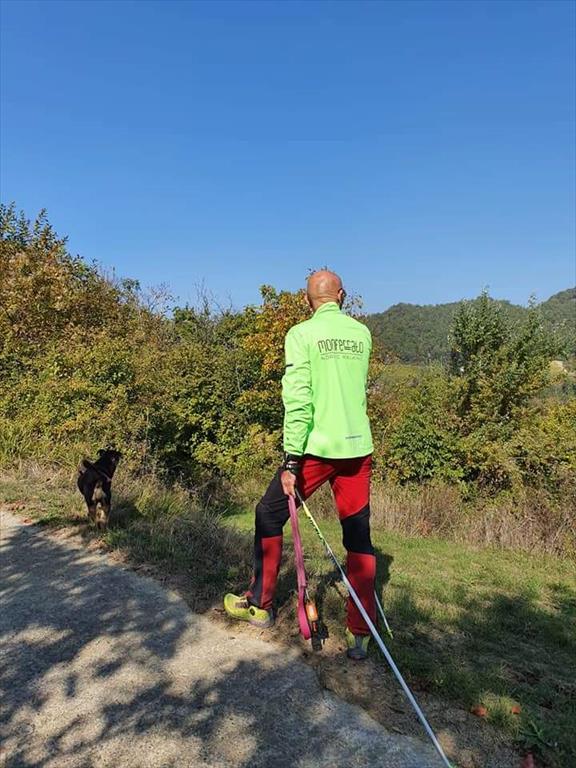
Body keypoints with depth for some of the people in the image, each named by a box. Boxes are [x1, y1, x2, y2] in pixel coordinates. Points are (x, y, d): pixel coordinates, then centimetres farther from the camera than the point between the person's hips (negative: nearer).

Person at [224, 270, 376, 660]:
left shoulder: (301, 334, -6)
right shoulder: (363, 333, 8)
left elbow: (297, 400, -14)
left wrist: (291, 460, -13)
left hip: (317, 448, -4)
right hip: (358, 447, 5)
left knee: (269, 516, 15)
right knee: (359, 537, 11)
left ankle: (260, 605, 27)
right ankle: (360, 635, 17)